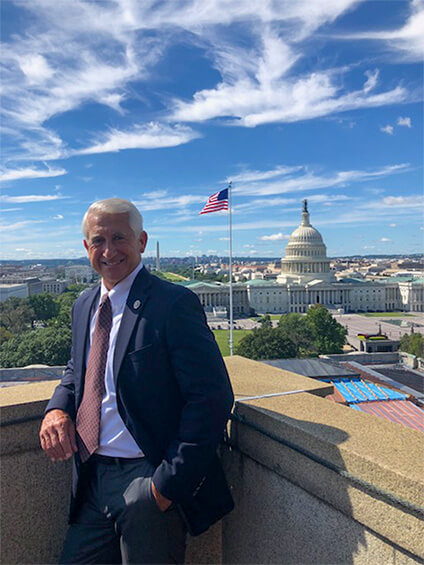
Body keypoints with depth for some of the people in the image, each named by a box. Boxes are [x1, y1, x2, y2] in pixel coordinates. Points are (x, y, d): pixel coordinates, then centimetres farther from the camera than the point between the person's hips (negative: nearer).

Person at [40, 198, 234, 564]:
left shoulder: (174, 303, -17)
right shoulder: (84, 306, 7)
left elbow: (213, 397, -20)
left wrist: (168, 483, -19)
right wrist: (57, 409, -1)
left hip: (150, 483, -6)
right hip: (94, 479, 7)